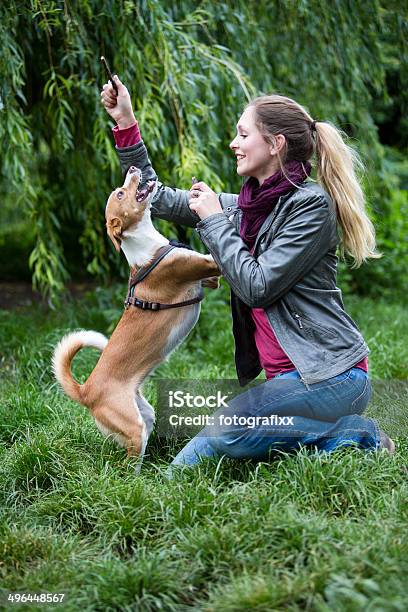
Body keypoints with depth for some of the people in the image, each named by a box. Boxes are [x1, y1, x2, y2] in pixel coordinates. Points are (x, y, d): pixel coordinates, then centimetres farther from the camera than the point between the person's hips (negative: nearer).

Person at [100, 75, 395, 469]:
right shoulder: (243, 207, 12)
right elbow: (159, 200, 16)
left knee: (214, 437, -23)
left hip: (330, 373, -8)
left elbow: (257, 286, -17)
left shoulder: (311, 203, -11)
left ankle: (354, 435, -7)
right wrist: (125, 122, 12)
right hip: (287, 375, 8)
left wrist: (213, 219, -7)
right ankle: (339, 433, 2)